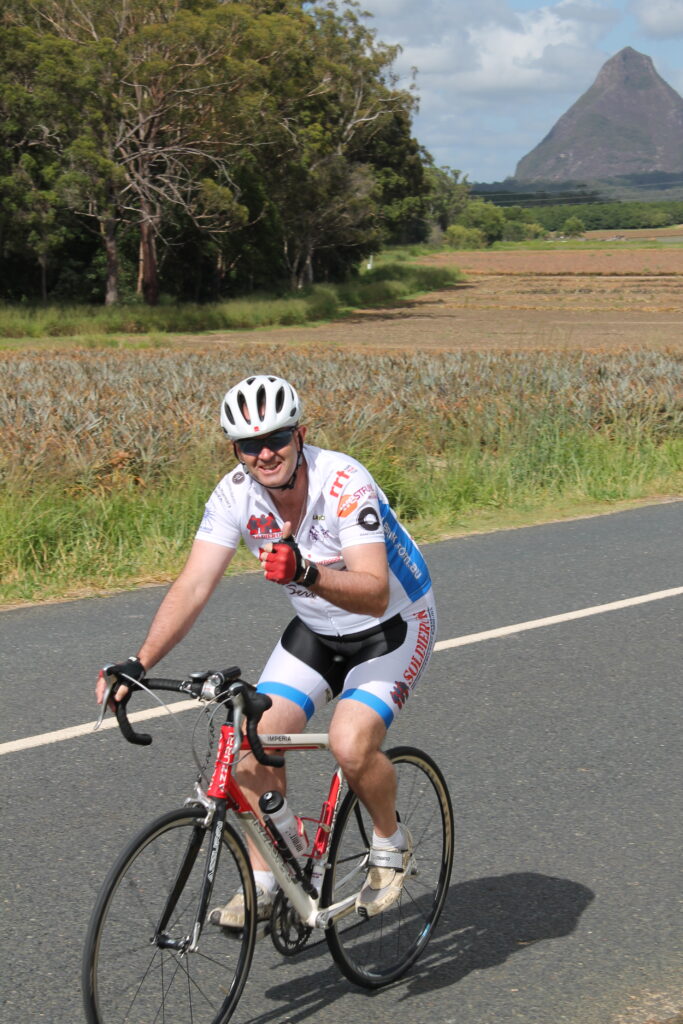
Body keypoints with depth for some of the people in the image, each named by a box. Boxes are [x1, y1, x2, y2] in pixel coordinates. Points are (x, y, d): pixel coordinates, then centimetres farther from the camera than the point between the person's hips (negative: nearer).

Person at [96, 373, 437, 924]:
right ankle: (262, 884, 6)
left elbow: (375, 593, -39)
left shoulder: (345, 483, -31)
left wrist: (308, 574, -56)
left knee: (350, 744, -27)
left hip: (393, 624, -5)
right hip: (316, 630, 5)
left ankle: (391, 842, 4)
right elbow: (193, 587, -20)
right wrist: (139, 663, -31)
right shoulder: (236, 493, -16)